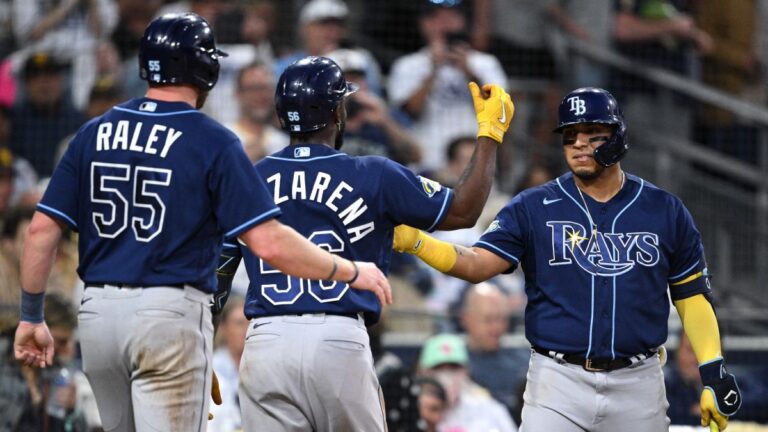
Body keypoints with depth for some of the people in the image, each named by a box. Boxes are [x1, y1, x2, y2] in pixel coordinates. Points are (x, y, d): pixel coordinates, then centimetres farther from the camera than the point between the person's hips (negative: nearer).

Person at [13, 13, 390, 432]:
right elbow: (269, 243, -13)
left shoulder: (95, 133, 7)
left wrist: (31, 317, 13)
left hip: (98, 311, 5)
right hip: (170, 316, -5)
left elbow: (42, 229, 4)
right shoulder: (213, 142, -7)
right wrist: (351, 271, -1)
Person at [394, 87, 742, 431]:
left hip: (638, 383, 1)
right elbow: (476, 265, -8)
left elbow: (692, 296, 10)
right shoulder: (533, 208, 3)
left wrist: (714, 373, 1)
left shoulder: (665, 211, 6)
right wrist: (413, 242, -25)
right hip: (558, 381, -1)